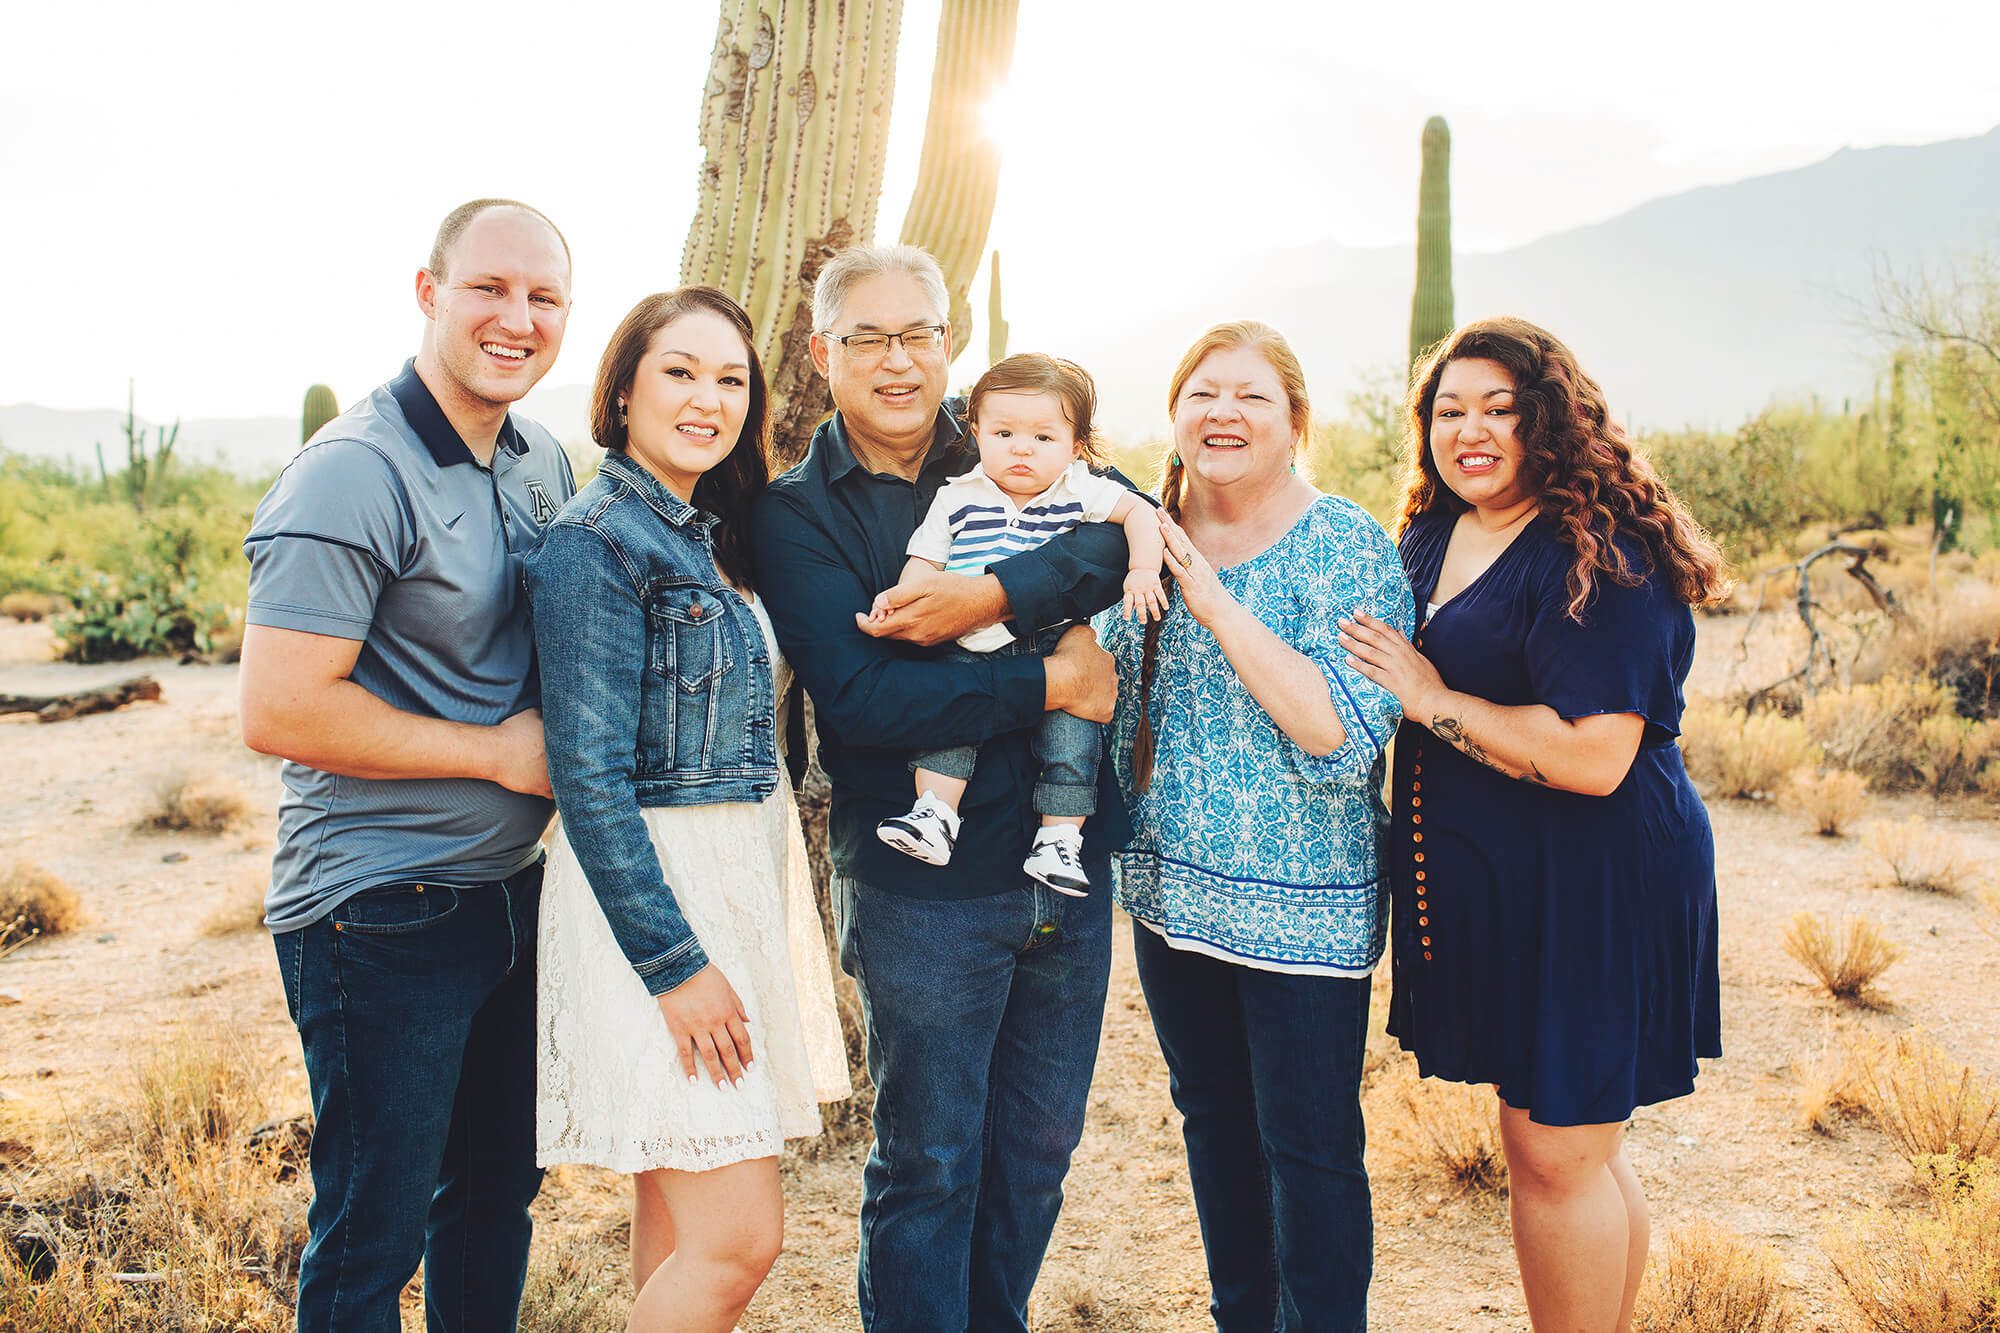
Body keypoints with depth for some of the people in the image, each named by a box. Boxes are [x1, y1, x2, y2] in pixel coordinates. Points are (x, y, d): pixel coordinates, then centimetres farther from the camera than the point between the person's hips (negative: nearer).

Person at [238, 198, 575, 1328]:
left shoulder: (546, 463, 8)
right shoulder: (357, 475, -18)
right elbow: (279, 712, -24)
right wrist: (499, 752, -17)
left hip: (516, 887, 8)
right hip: (384, 913, -8)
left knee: (499, 1192, 21)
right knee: (372, 1235, 6)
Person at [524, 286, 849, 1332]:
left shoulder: (709, 536, 12)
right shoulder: (595, 540, -14)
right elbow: (589, 777, -18)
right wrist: (674, 963, -19)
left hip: (739, 881, 9)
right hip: (651, 899, -8)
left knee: (682, 1214, 16)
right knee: (739, 1234, -8)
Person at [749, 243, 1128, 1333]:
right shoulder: (794, 514, -4)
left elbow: (1126, 534, -11)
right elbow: (858, 697, -17)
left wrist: (989, 597, -24)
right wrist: (1052, 683, -17)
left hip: (1068, 862, 4)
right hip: (921, 886, -4)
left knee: (1039, 1147, 18)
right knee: (928, 1166, 9)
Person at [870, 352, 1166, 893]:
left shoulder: (1080, 492, 5)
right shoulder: (956, 499, 7)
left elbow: (1139, 512, 7)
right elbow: (926, 559, 8)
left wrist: (1142, 570, -8)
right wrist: (901, 593, -12)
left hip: (1056, 649, 0)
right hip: (973, 651, 1)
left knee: (1072, 724, -15)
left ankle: (1060, 838, -5)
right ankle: (934, 814, -17)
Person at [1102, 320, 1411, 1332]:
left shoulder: (1347, 546, -11)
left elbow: (1346, 735, -22)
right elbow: (1102, 695, 17)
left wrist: (1219, 605, -24)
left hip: (1301, 907, -6)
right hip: (1172, 891, 6)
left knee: (1308, 1148, 3)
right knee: (1212, 1122, 19)